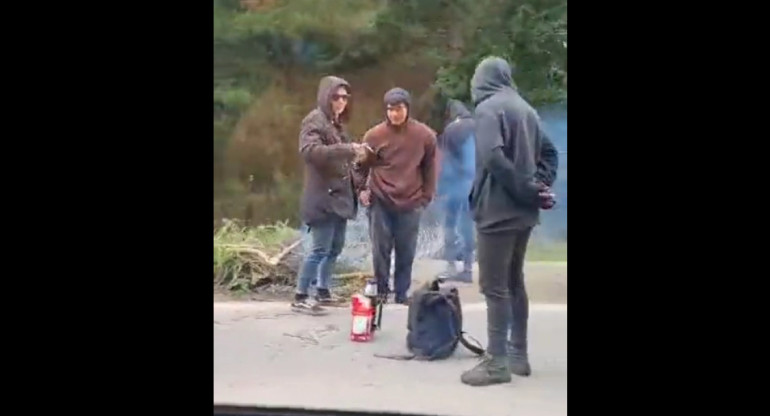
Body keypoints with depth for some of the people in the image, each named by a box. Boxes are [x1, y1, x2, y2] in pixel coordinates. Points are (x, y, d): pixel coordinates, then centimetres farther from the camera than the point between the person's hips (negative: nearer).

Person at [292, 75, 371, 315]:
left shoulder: (336, 123, 19)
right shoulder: (315, 120, -9)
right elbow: (310, 150, -26)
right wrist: (348, 150, -30)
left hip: (339, 195, 9)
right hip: (323, 197, -9)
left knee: (335, 247, 13)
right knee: (320, 249, -9)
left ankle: (322, 291, 25)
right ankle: (300, 298, -2)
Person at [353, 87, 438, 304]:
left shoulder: (424, 135, -5)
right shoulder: (375, 135, -6)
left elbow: (430, 168, 6)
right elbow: (361, 165, 7)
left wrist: (426, 196, 3)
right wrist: (362, 189, -1)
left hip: (411, 204, 1)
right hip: (380, 203, 0)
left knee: (406, 253, 7)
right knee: (381, 250, 4)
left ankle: (402, 293, 18)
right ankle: (381, 291, 17)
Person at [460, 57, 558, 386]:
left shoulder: (488, 108, -11)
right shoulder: (526, 109, 13)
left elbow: (493, 157, -23)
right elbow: (549, 154, 15)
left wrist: (528, 190, -15)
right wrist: (538, 188, 4)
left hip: (498, 210, -8)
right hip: (523, 211, 8)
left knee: (494, 286, -3)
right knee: (514, 282, 16)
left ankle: (497, 362, 0)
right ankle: (518, 355, 22)